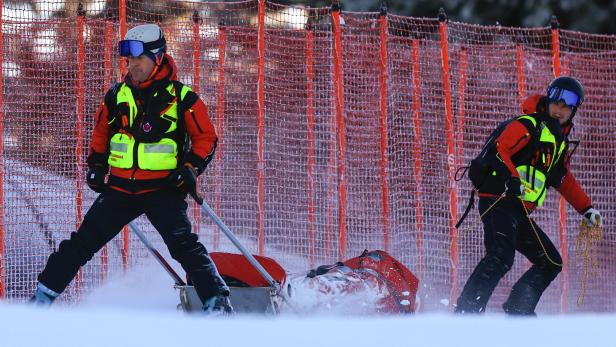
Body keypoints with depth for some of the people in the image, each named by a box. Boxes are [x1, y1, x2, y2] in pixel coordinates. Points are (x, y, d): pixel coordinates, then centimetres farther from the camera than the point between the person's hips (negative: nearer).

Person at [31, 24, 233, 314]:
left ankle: (216, 300, -20)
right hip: (120, 189, 4)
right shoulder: (117, 97, 8)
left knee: (183, 244, -20)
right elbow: (101, 133, 24)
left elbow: (206, 137, 1)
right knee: (82, 243, 5)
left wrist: (191, 168, -11)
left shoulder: (181, 99, -4)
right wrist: (96, 165, 14)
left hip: (164, 190, -4)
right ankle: (43, 296, 15)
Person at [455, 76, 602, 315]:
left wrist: (586, 209, 33)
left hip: (520, 212, 9)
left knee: (552, 263, 12)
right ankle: (466, 310, -34)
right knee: (501, 256, -29)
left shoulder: (560, 142, 24)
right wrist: (511, 177, -35)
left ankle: (517, 309, 14)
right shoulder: (528, 126, -4)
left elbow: (564, 180, 36)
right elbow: (499, 149, -18)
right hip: (499, 200, -9)